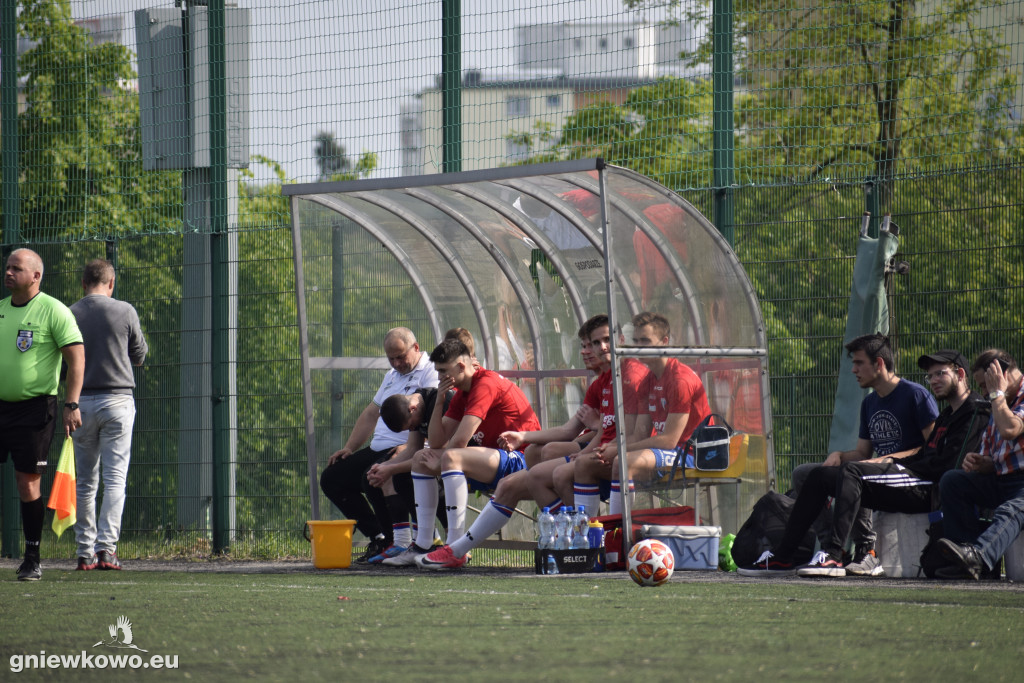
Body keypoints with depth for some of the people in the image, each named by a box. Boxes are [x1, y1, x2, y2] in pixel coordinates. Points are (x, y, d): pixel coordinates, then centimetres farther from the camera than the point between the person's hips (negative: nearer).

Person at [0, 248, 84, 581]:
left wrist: (71, 405, -17)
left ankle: (32, 560, 4)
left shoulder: (53, 311, -5)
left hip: (34, 408, -5)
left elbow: (77, 358, -9)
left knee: (28, 484, -4)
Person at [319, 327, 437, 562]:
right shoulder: (392, 375, 25)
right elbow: (371, 413, 30)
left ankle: (390, 541, -19)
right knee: (331, 478, 4)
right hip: (378, 450, 10)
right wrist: (349, 447, 21)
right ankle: (377, 537, -1)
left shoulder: (430, 373, -6)